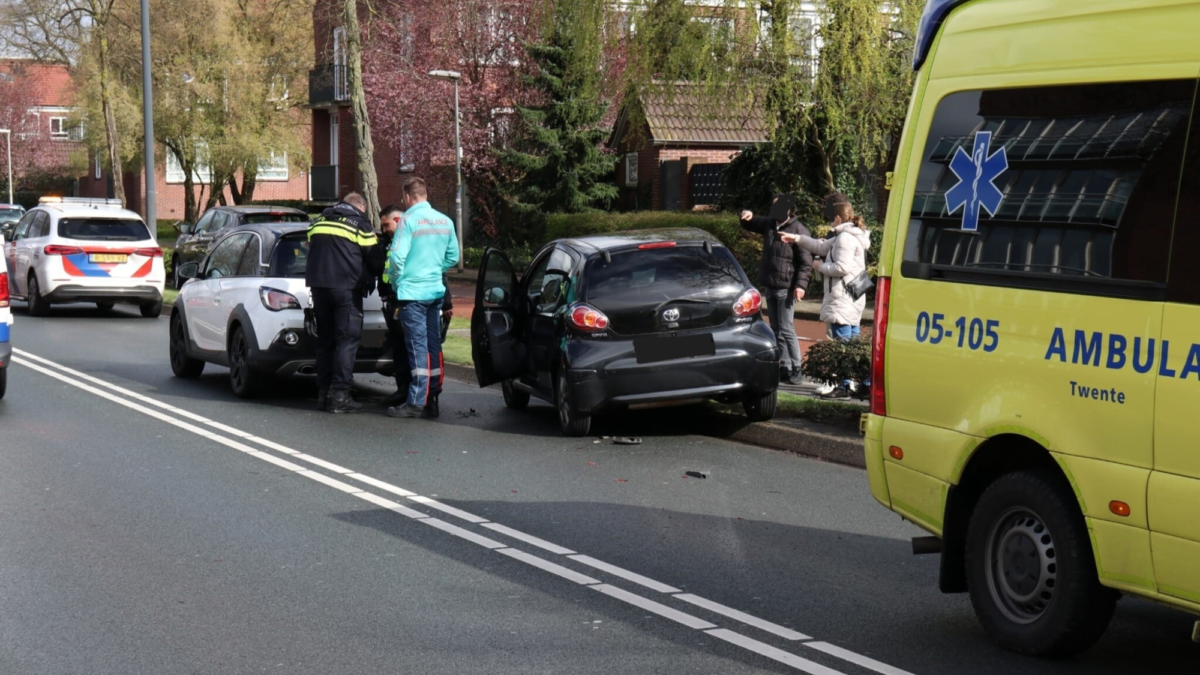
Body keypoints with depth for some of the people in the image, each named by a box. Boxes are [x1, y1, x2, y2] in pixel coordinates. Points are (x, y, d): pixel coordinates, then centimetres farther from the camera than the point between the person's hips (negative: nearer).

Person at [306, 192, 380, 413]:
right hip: (347, 287, -5)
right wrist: (369, 281, 18)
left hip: (318, 286, 5)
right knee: (347, 340, -4)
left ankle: (323, 393, 14)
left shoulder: (319, 221, 15)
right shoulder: (361, 225, 0)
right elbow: (374, 260, 0)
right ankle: (339, 395, -10)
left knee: (324, 339, 13)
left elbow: (310, 248, 21)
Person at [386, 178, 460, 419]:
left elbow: (397, 256, -16)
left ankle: (417, 402, -8)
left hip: (413, 291, -6)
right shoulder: (445, 221, 8)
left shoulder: (409, 219, -11)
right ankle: (431, 399, 15)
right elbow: (453, 257, 12)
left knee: (418, 346, -7)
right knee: (433, 345, 10)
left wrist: (396, 282, 0)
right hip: (436, 290, 6)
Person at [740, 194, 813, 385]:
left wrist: (800, 285, -21)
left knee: (786, 330, -9)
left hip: (786, 288, -8)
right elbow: (750, 225, 27)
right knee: (776, 330, 11)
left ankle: (795, 370, -5)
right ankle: (784, 367, 16)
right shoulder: (770, 225, 11)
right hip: (770, 286, 8)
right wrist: (749, 217, 3)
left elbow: (806, 261, -13)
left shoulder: (798, 230, -11)